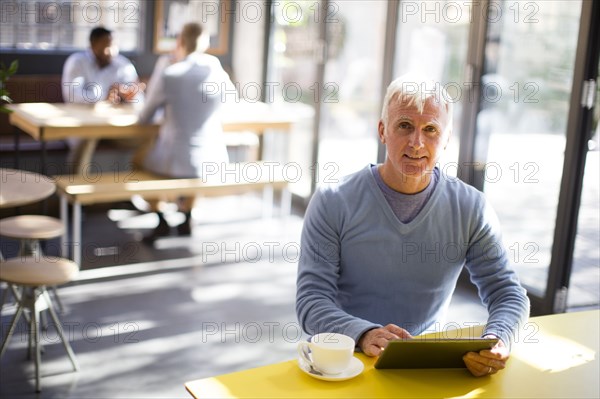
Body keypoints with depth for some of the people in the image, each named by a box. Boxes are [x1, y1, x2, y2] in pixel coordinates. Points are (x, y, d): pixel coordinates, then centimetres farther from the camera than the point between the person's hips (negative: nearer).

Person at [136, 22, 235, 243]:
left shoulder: (168, 75, -13)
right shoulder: (217, 72, -3)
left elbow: (145, 118, 0)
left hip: (174, 161, -3)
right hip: (213, 162, 4)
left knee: (140, 158, 30)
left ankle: (162, 221, 24)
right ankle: (185, 220, 37)